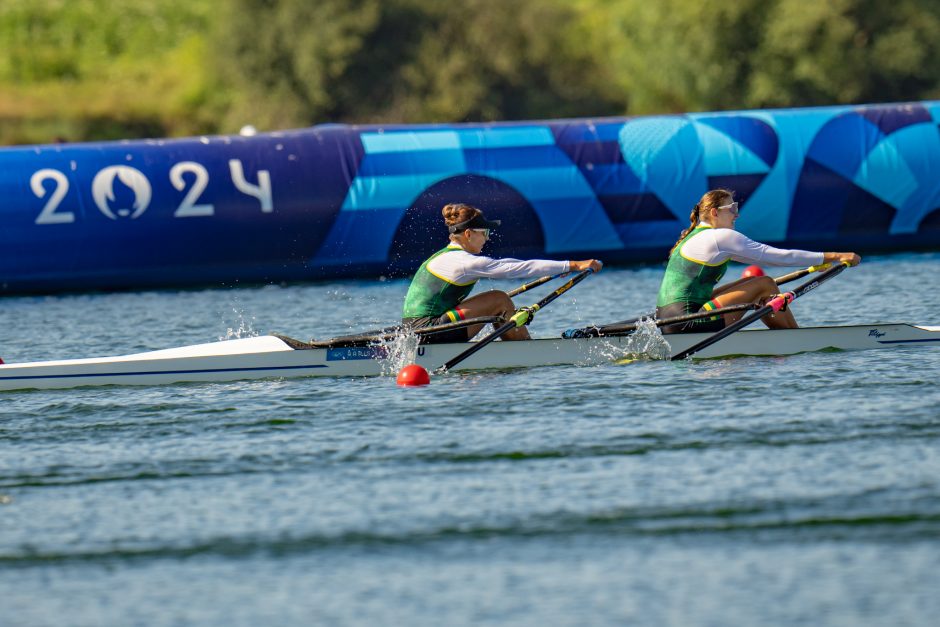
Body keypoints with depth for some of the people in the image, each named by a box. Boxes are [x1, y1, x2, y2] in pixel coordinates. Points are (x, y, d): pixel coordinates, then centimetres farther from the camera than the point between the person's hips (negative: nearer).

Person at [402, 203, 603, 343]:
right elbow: (521, 269, -13)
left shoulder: (443, 257, 16)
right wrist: (573, 265, -11)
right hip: (428, 333, -10)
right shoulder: (466, 262, -13)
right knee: (500, 300, -5)